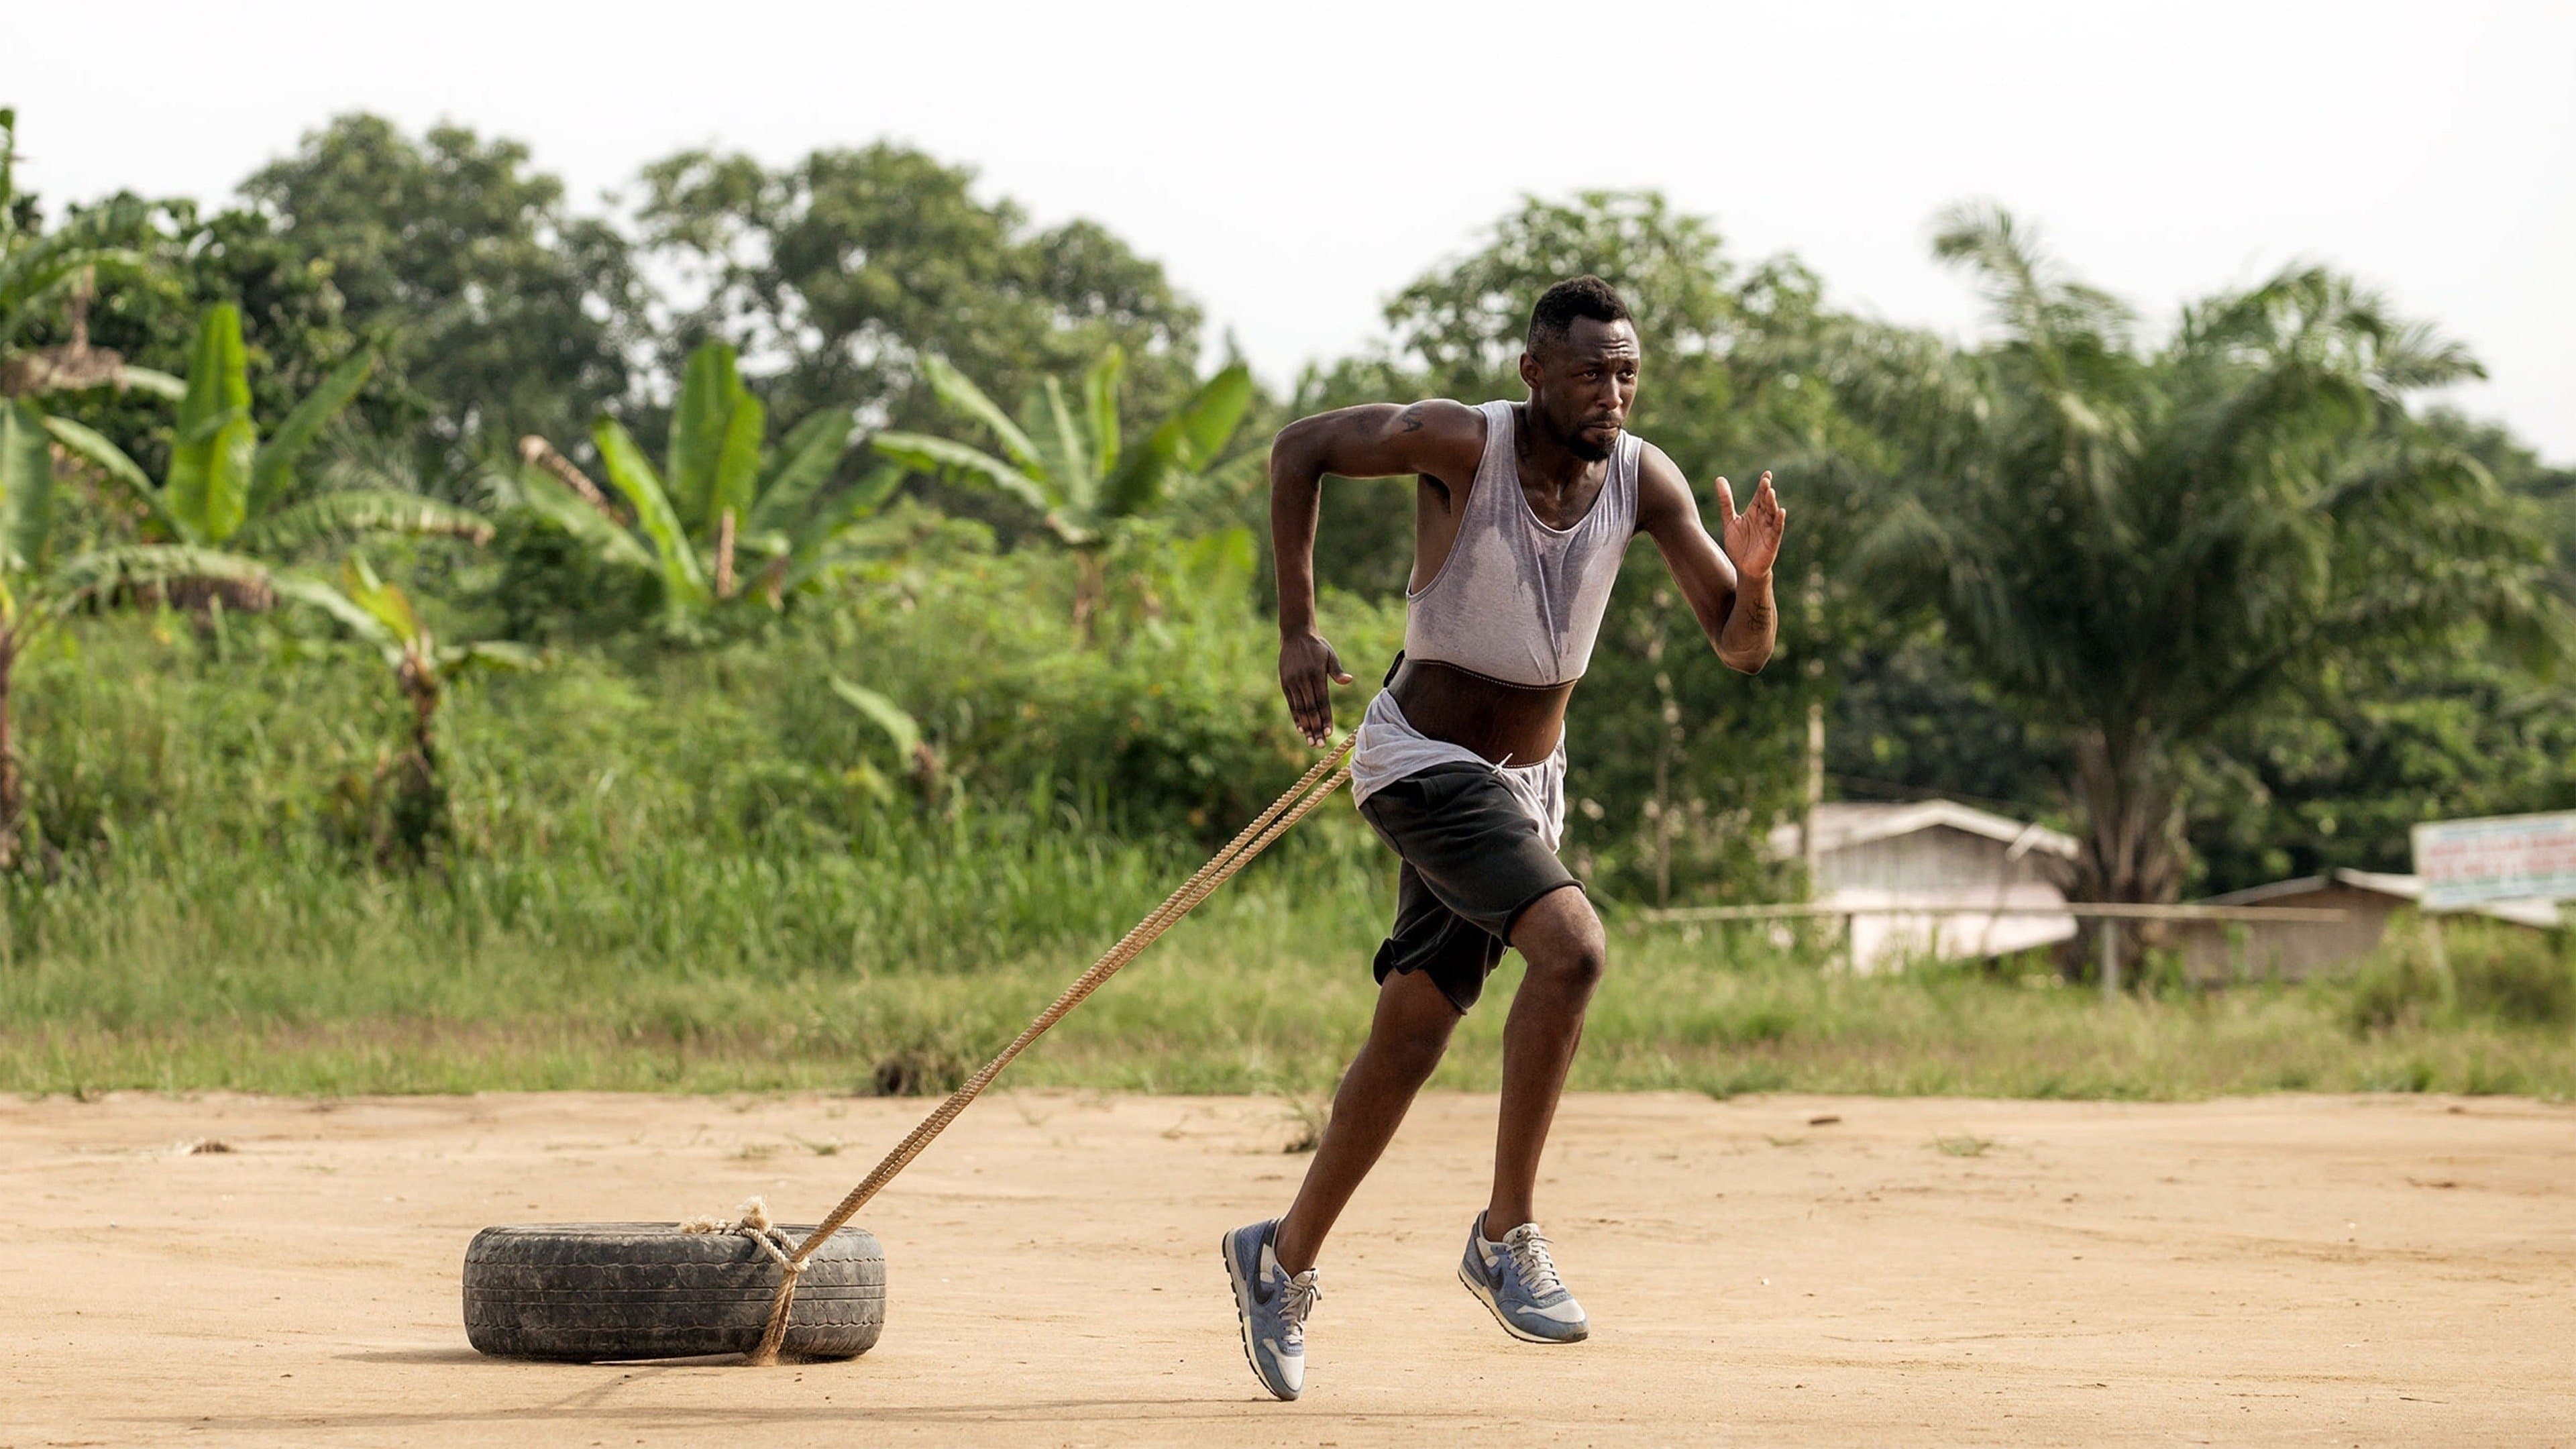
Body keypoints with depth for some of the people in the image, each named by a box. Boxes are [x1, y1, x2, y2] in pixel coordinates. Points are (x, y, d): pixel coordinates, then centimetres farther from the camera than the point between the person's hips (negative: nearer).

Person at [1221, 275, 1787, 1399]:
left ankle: (1284, 1258, 29)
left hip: (1528, 780, 6)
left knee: (1414, 1032, 12)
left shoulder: (1644, 481, -9)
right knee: (1571, 945, -27)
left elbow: (1741, 648, -7)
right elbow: (1299, 449, -8)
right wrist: (1297, 628, -12)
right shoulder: (1461, 443, -21)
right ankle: (1507, 1235, -16)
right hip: (1421, 760, -6)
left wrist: (1753, 578, -30)